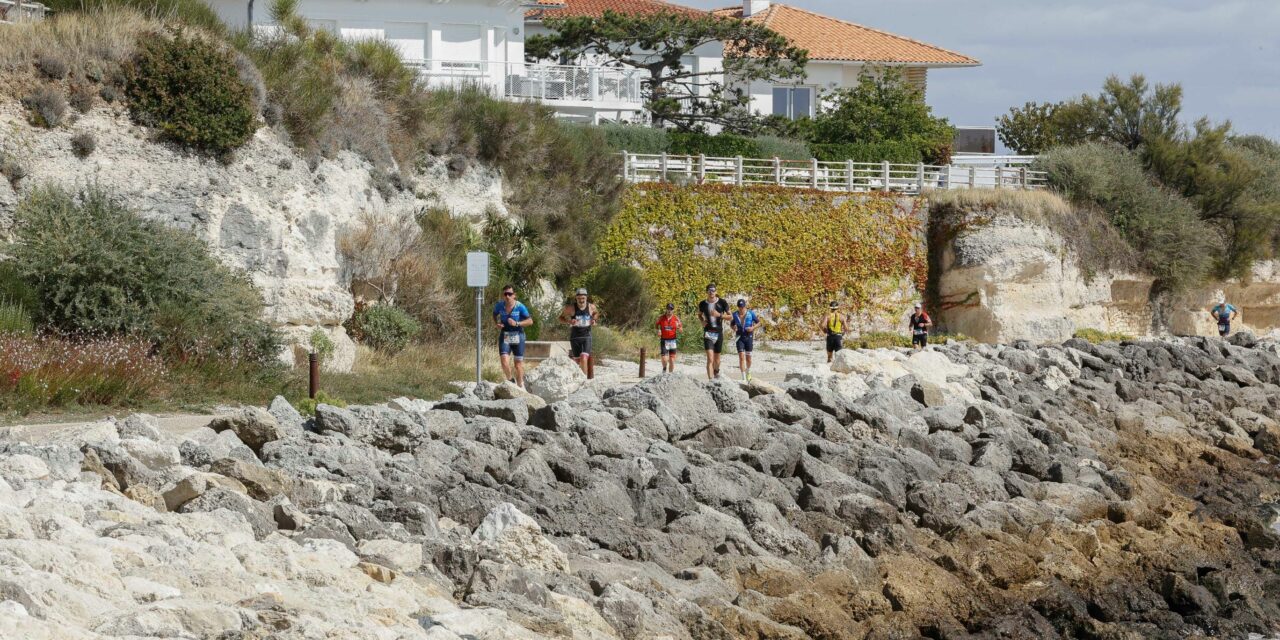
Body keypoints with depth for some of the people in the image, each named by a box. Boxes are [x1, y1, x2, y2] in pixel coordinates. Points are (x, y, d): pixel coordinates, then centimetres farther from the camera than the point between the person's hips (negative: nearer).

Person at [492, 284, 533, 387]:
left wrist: (517, 323, -23)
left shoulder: (520, 306, -13)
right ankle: (510, 380, 10)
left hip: (517, 335, -1)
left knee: (518, 362, 7)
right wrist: (496, 323, -2)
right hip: (504, 335, 1)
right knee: (504, 360, -14)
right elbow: (494, 315, 18)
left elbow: (530, 321, -10)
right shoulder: (499, 305, -4)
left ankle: (520, 384, 23)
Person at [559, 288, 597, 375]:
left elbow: (596, 313, 21)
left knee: (584, 359, -18)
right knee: (577, 361, 9)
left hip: (587, 337, 0)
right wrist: (569, 322, -20)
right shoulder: (570, 308, -10)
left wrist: (594, 320, 0)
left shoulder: (591, 307, -3)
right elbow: (561, 318, 0)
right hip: (575, 337, 0)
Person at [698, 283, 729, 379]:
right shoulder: (703, 304, 1)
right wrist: (702, 321, -1)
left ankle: (716, 372, 45)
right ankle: (711, 380, -20)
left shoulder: (722, 302, -3)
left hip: (719, 332, 1)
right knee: (710, 359, -15)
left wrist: (719, 315, -17)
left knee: (717, 358, 15)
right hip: (708, 333, -1)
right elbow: (699, 315, 20)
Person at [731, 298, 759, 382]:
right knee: (741, 357, -9)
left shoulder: (751, 313, -3)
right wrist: (733, 327, -9)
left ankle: (748, 372, 36)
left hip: (749, 337, -1)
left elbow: (759, 323, 4)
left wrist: (753, 328, -15)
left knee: (748, 357, 6)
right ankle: (744, 378, -9)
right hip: (740, 337, 1)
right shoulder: (735, 314, 1)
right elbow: (731, 324, 15)